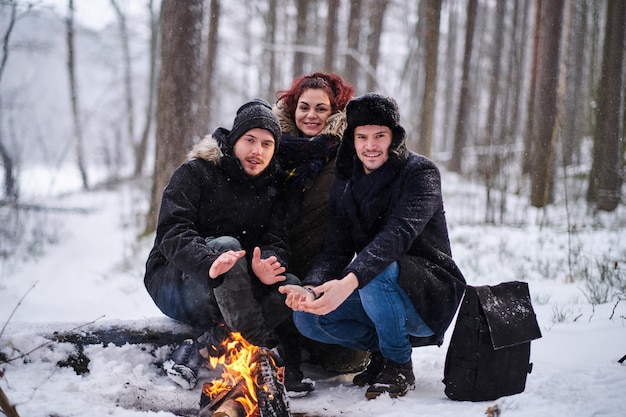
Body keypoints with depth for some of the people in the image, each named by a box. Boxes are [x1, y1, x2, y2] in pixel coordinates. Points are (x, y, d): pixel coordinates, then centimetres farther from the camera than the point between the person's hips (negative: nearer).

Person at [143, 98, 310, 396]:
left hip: (225, 297, 5)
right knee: (225, 244, -34)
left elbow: (276, 241, -4)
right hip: (174, 284, -5)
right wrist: (210, 262, -43)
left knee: (290, 288, -23)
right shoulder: (195, 173, -9)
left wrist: (267, 264, -30)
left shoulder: (272, 188, 8)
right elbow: (172, 232, -22)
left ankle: (199, 349, -27)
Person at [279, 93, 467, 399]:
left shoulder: (420, 173, -14)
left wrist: (349, 282, -48)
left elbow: (399, 233, -32)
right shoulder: (344, 185, 5)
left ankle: (398, 364, -13)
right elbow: (337, 249, -5)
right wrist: (311, 288, -29)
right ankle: (382, 349, 8)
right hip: (382, 298, 6)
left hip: (430, 297, -6)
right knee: (306, 316, -14)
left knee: (378, 273, -35)